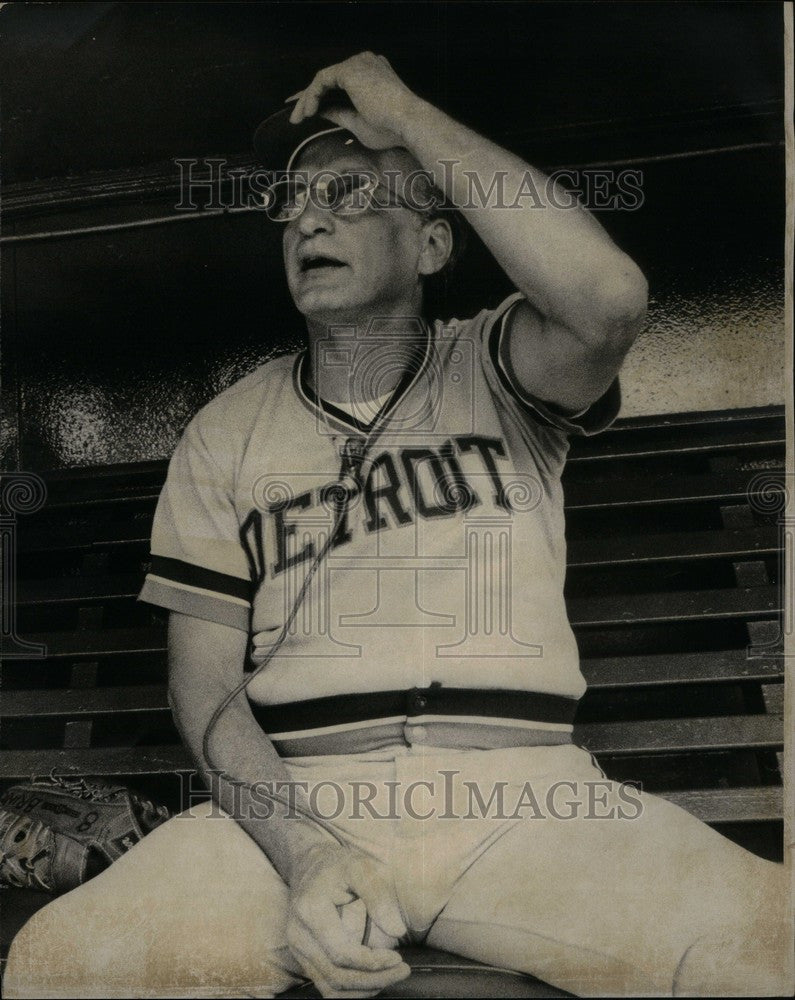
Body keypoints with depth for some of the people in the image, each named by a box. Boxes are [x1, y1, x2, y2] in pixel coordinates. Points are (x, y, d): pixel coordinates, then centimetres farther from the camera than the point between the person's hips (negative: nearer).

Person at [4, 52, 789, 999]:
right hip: (293, 804, 2)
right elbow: (205, 680, 6)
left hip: (523, 794, -1)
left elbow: (608, 299, -18)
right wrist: (302, 856, -14)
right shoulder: (225, 434, 12)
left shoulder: (492, 372, 7)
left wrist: (406, 117, -8)